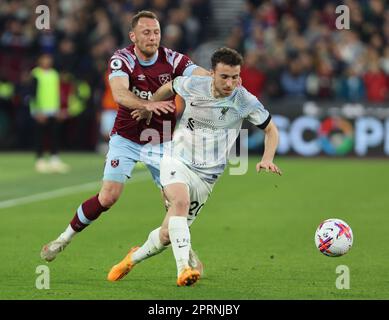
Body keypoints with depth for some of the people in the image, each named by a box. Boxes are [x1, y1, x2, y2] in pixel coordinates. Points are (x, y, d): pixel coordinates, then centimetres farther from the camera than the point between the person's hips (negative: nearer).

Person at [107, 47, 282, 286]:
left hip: (207, 174, 1)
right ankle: (183, 268, -41)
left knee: (168, 234, 3)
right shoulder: (193, 85, -10)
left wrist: (267, 160, -12)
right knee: (181, 201, -34)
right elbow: (170, 88, 14)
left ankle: (134, 257, 33)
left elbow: (271, 130, 3)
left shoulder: (246, 102, -12)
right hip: (177, 161, -1)